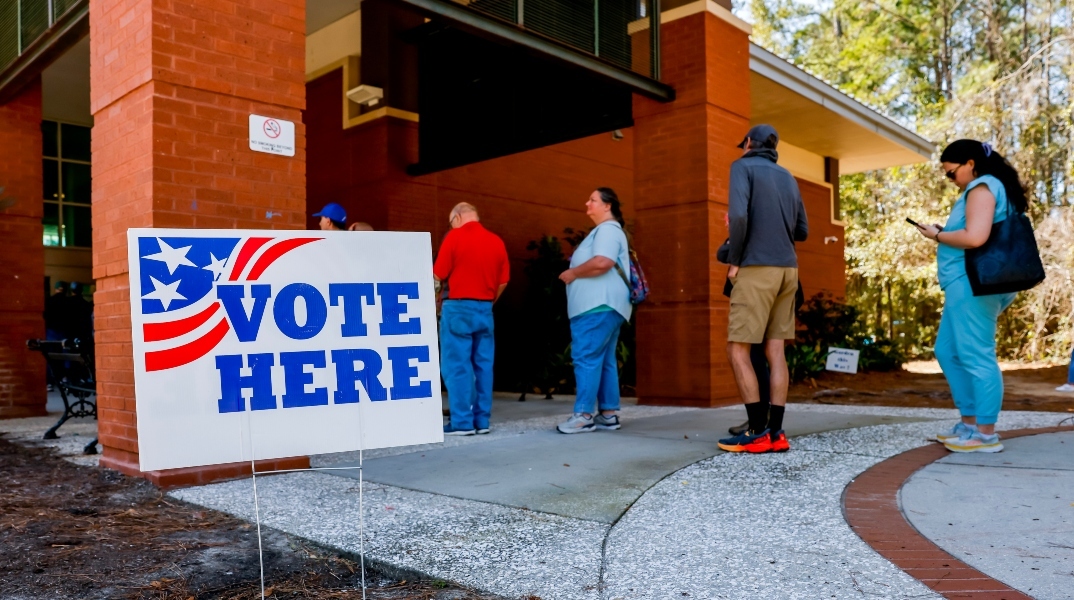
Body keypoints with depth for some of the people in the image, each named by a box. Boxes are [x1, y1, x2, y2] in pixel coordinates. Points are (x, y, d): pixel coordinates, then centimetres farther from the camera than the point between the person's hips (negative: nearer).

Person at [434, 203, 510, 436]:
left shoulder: (454, 236, -6)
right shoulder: (497, 241, 8)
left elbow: (438, 276, -5)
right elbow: (503, 281, 8)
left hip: (458, 308, -5)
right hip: (485, 309, 5)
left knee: (457, 366, 0)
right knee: (483, 366, 8)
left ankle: (462, 422, 1)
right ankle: (481, 420, 12)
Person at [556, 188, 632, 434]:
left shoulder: (608, 229, -8)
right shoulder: (603, 231, 25)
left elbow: (602, 262, -24)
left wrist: (572, 273, -12)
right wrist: (575, 273, 10)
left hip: (599, 306, -11)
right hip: (600, 305, 11)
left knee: (586, 358, -11)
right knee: (604, 360, 9)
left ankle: (584, 415, -10)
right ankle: (609, 413, 11)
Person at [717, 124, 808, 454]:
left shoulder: (743, 167, -1)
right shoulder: (788, 177, 19)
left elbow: (739, 215, -18)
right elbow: (802, 231, 19)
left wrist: (733, 260, -8)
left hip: (757, 268, -7)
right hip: (787, 268, 7)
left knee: (738, 349, -3)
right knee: (775, 350, 6)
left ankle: (758, 432, -4)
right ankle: (776, 433, 5)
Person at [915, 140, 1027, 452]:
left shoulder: (981, 187, -10)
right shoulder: (993, 187, 22)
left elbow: (975, 237, -23)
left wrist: (938, 235, -8)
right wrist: (945, 234, 14)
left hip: (972, 284, -11)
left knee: (975, 356, -7)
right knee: (948, 351, 16)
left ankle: (986, 434, -1)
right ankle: (970, 422, 21)